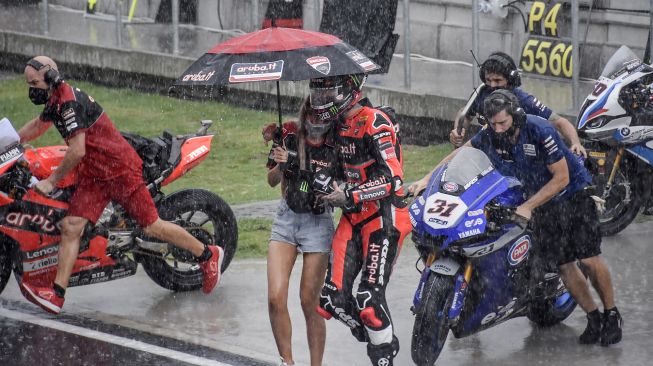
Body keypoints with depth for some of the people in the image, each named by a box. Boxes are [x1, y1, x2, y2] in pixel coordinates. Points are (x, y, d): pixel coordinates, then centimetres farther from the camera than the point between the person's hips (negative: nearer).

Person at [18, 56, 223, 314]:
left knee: (151, 226, -3)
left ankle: (208, 255, 14)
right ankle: (56, 296, -11)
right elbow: (37, 126, 32)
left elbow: (77, 151, -25)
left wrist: (51, 181, -17)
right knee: (71, 227, -5)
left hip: (119, 169, -10)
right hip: (93, 176, 10)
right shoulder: (56, 101, 11)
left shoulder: (69, 102, -21)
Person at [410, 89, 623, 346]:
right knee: (564, 265, -3)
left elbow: (561, 177, -22)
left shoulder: (539, 131, -27)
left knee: (589, 259, -11)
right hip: (539, 199, 5)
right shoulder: (489, 137, -12)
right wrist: (426, 180, -9)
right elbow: (459, 155, 2)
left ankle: (612, 314, 5)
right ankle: (593, 318, 9)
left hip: (573, 193, -5)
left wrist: (528, 207, -25)